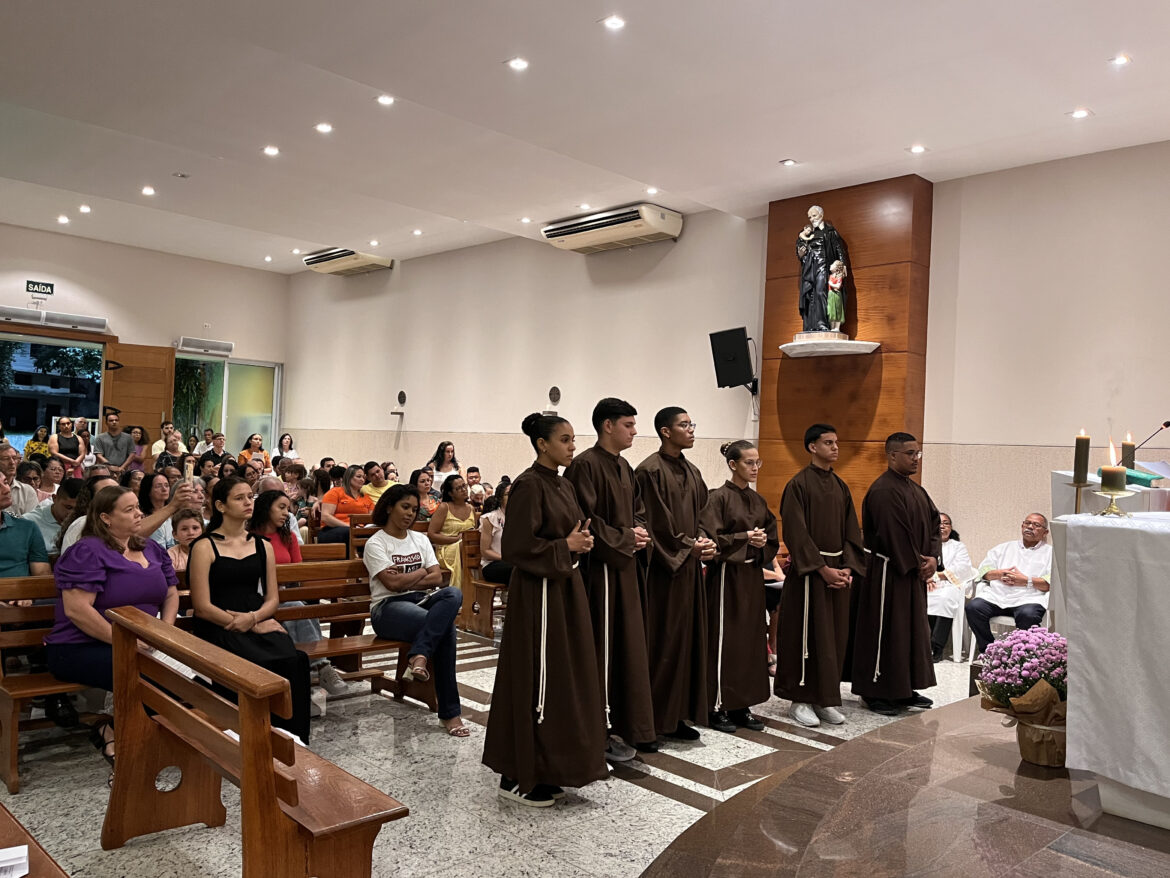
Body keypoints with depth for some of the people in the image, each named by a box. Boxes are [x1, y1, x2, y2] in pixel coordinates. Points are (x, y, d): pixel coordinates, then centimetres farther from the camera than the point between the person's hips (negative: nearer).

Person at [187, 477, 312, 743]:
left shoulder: (262, 546, 18)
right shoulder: (205, 547, 3)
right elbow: (203, 607, -4)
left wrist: (253, 617, -9)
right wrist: (248, 626, -11)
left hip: (259, 622, 4)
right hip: (218, 628, -4)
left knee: (292, 659, -28)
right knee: (259, 665, -33)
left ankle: (291, 737, -19)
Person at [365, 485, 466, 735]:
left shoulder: (420, 539, 20)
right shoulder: (375, 543, 3)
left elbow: (437, 578, 8)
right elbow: (392, 583, -11)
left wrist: (405, 581, -4)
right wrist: (421, 573, 4)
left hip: (422, 600, 5)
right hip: (388, 606, -5)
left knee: (453, 594, -34)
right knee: (444, 626, -35)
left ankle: (419, 657, -44)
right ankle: (449, 712, -33)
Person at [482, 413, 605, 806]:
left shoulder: (563, 485, 12)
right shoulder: (529, 485, -15)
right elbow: (517, 545, -20)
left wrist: (581, 541, 1)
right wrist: (565, 547, -15)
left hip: (566, 587, 9)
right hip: (538, 593, -9)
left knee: (564, 679, 14)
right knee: (536, 681, -3)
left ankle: (549, 768, 26)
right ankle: (516, 778, 9)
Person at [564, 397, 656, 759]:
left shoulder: (624, 467, 14)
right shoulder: (586, 464, -14)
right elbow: (586, 519, -20)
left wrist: (640, 533, 0)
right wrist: (625, 538, -13)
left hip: (625, 566, 9)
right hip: (599, 569, -9)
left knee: (630, 646, 14)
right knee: (603, 648, -1)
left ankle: (630, 724, 26)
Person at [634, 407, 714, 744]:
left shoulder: (691, 471, 15)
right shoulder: (651, 470, -12)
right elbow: (656, 521, -15)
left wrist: (704, 541, -1)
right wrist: (690, 547, -12)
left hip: (689, 566, 8)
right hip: (663, 567, -8)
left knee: (688, 638, 10)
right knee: (662, 642, -2)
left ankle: (677, 715, 21)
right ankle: (653, 720, 9)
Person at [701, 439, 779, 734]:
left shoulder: (758, 500, 11)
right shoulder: (719, 497, -9)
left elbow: (772, 538, 12)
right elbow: (710, 538, -15)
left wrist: (762, 545, -9)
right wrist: (745, 537, -21)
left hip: (752, 576, 7)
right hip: (727, 575, -7)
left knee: (752, 639, 9)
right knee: (724, 640, -1)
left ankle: (742, 706, 19)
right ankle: (717, 707, 9)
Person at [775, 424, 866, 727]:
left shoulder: (841, 487, 12)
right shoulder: (798, 484, -8)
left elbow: (851, 531, 11)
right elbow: (796, 533, -13)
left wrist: (847, 567, -3)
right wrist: (823, 569, -16)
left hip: (838, 570, 6)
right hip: (808, 572, -6)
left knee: (835, 636, 9)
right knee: (806, 635, -2)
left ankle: (825, 699, 19)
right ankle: (799, 700, 9)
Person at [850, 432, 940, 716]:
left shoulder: (915, 490, 13)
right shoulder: (883, 490, -17)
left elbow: (933, 522, 11)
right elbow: (894, 534, -21)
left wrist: (932, 557, -4)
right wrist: (916, 564, -13)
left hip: (913, 574, 9)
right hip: (888, 573, -9)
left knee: (913, 629, 14)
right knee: (885, 631, -2)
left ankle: (905, 689, 26)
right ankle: (875, 692, 9)